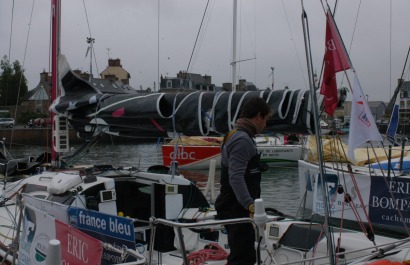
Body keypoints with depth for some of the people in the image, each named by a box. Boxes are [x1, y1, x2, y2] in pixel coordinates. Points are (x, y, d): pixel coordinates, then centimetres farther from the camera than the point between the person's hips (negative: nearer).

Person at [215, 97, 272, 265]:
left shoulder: (237, 136, 16)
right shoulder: (243, 140, -17)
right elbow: (236, 178, -27)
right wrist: (251, 206, -34)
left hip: (236, 208, 11)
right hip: (237, 209, -11)